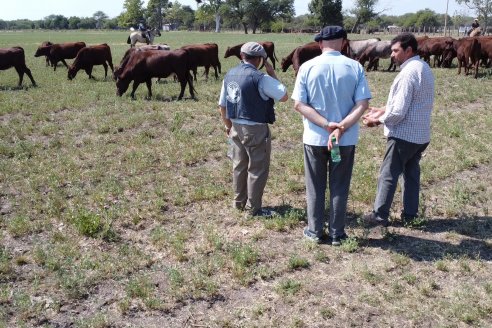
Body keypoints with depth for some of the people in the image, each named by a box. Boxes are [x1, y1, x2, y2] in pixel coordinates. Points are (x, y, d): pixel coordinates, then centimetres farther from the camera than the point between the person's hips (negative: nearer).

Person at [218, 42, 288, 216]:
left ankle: (239, 202, 31)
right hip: (255, 129, -7)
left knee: (239, 165, 19)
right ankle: (253, 208, 11)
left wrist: (228, 125, 23)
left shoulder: (229, 75, 3)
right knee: (257, 169, 5)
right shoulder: (260, 78, -18)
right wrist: (272, 74, -5)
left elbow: (222, 106, 9)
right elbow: (284, 96, -11)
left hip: (236, 127, 7)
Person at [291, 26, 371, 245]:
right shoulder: (355, 67, -5)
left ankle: (315, 231, 24)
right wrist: (341, 127, -17)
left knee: (315, 187, 14)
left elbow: (299, 104, -10)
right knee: (339, 188, 13)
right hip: (346, 139, 1)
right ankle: (337, 234, 21)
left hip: (314, 137, 0)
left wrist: (327, 125, -13)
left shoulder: (307, 67, -6)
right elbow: (363, 104, -11)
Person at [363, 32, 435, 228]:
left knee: (388, 175, 1)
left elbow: (398, 112, -24)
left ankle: (379, 216, 9)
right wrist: (383, 110, 10)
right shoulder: (424, 68, 10)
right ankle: (410, 214, 25)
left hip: (403, 134, -9)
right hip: (420, 134, 9)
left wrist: (378, 120, -8)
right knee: (411, 173, 17)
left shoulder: (409, 73, -22)